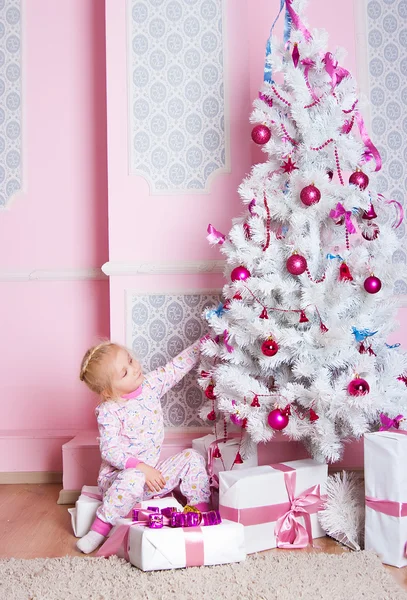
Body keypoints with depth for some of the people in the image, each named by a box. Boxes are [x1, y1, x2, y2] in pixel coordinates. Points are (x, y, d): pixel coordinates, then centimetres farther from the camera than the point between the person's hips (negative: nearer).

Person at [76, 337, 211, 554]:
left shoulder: (151, 384, -3)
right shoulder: (109, 411, -19)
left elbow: (179, 365, 2)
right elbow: (109, 450, -23)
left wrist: (205, 341, -3)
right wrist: (140, 467, -33)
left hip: (151, 473, 6)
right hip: (118, 476, -6)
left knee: (192, 458, -5)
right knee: (133, 479, -38)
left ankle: (201, 509, 3)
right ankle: (100, 528, -20)